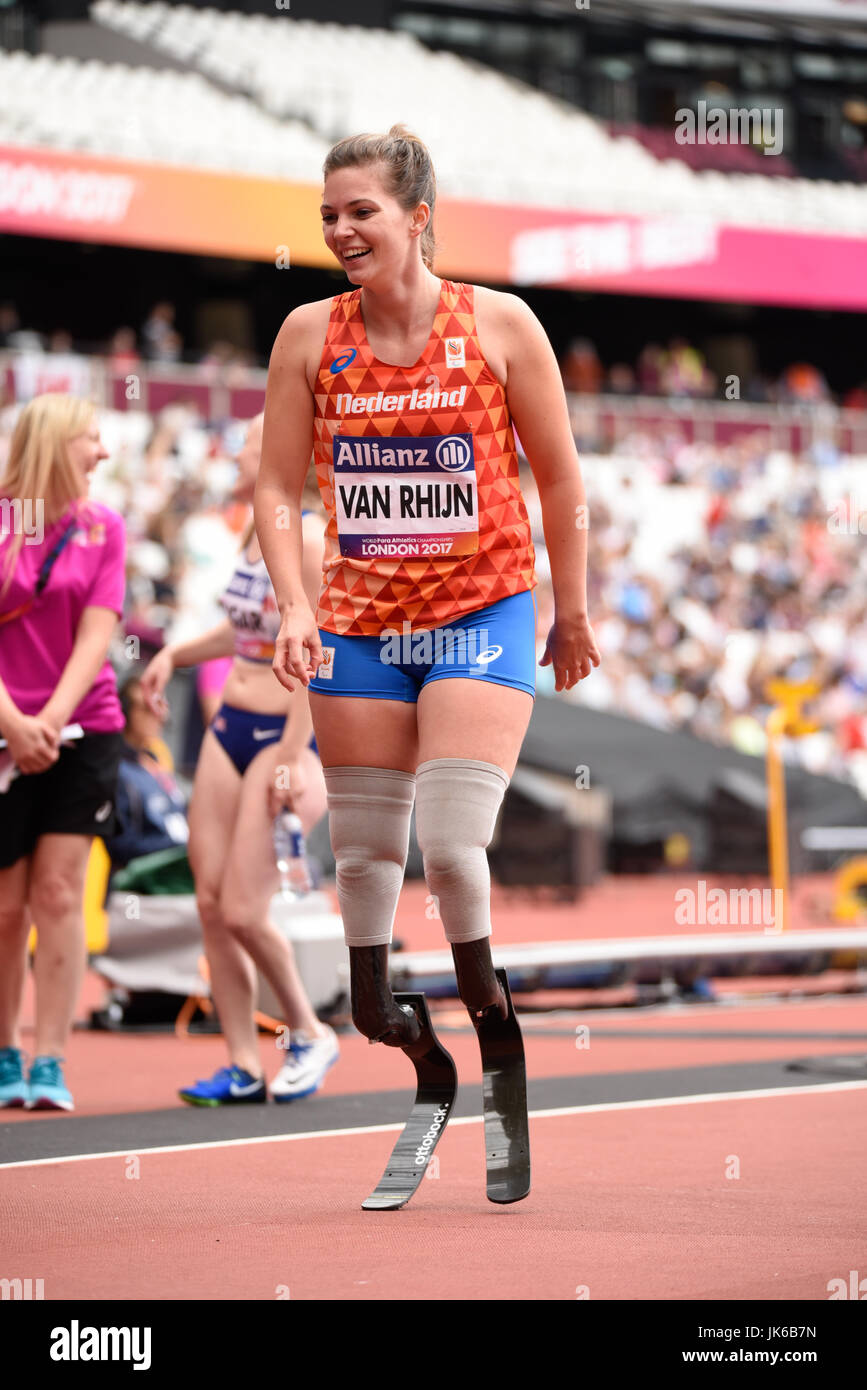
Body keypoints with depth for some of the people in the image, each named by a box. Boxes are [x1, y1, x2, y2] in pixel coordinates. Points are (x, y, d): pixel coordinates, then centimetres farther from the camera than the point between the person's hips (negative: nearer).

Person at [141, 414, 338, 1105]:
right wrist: (176, 653, 13)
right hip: (229, 728, 8)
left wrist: (292, 759, -21)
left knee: (243, 911, -10)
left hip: (284, 734, -8)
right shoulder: (251, 535, 11)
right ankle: (244, 1066, 8)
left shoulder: (308, 541, -15)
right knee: (211, 902, 2)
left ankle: (310, 1034, 12)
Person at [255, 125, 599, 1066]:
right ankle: (369, 1006, 26)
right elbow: (278, 489, 4)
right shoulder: (309, 334, 0)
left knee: (451, 844, -14)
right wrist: (293, 607, -9)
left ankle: (484, 1001, 9)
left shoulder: (499, 323, -6)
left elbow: (559, 480, 2)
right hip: (359, 621, 3)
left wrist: (572, 615, 7)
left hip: (483, 610, -3)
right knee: (363, 846, 7)